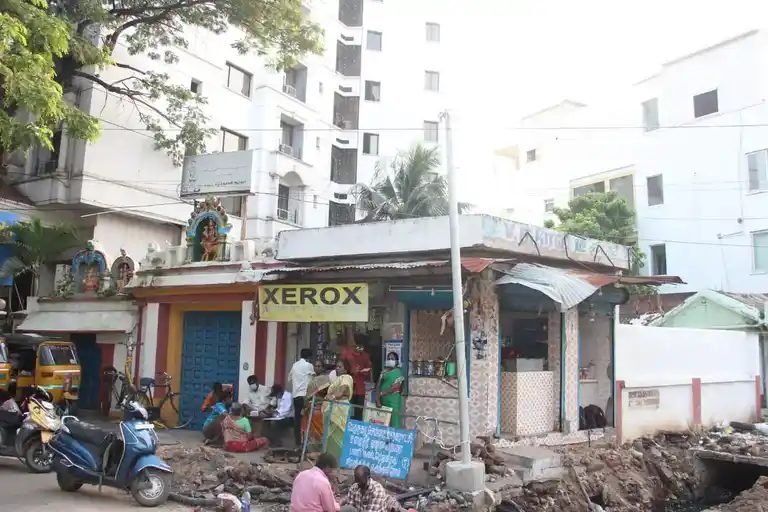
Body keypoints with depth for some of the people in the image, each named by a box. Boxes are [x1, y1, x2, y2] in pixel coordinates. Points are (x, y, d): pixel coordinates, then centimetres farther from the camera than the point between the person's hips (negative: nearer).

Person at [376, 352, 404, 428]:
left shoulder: (399, 372, 0)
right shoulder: (384, 372, 13)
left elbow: (396, 387, -12)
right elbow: (378, 385, 5)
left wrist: (382, 393, -14)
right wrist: (377, 399, -8)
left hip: (393, 400, -5)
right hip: (383, 400, 5)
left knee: (393, 422, -7)